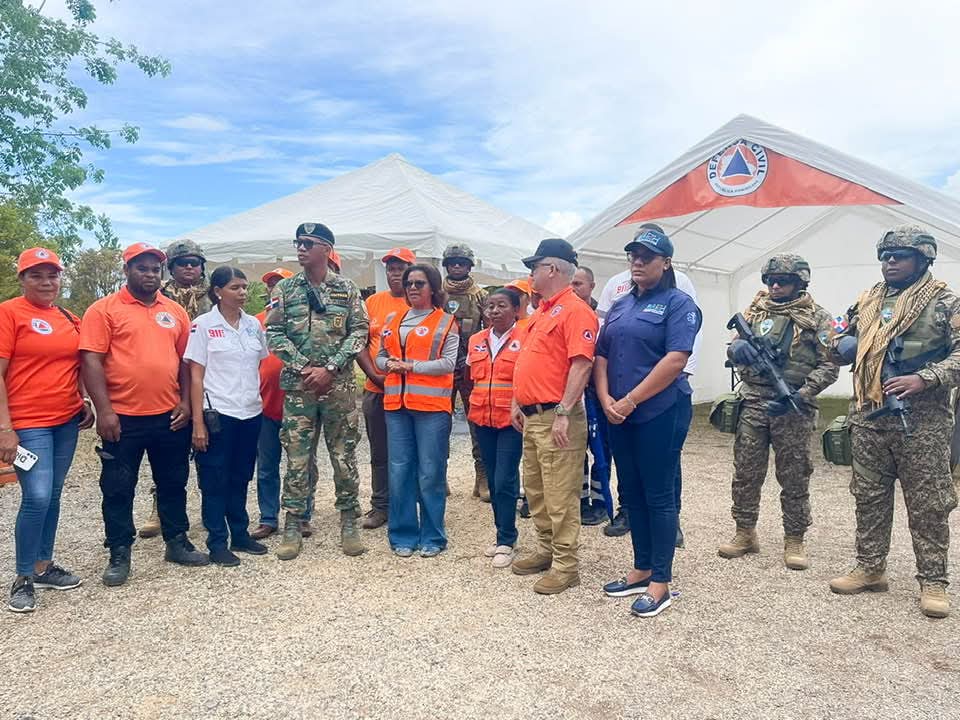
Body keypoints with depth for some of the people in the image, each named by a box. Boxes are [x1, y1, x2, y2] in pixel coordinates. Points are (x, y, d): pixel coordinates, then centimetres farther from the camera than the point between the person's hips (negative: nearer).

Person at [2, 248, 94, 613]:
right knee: (36, 497, -10)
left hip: (67, 421, 6)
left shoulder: (70, 319, 11)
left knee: (53, 495, 13)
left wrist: (85, 401, 6)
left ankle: (44, 566, 26)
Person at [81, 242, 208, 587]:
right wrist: (104, 410, -15)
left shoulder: (175, 311, 10)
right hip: (123, 417, -4)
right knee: (118, 490, 7)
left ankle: (177, 542, 29)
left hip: (170, 416, 4)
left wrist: (185, 401, 3)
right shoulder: (104, 309, -3)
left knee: (173, 483, 14)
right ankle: (119, 555, 19)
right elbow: (91, 360, -9)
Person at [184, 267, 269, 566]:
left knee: (241, 477, 14)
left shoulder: (254, 324, 8)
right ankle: (217, 543, 14)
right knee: (215, 481, 4)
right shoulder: (203, 325, -5)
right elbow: (196, 376, -6)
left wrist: (261, 400, 9)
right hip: (217, 414, -4)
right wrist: (198, 422, -11)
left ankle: (241, 535, 26)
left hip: (251, 413, 5)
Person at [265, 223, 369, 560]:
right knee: (297, 457, 4)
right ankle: (293, 525, 15)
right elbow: (274, 333, 1)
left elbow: (359, 331, -2)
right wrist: (304, 367, -11)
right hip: (298, 386, 1)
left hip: (340, 386, 0)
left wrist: (329, 369, -12)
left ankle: (349, 522, 18)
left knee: (344, 455, 6)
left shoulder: (347, 288, 3)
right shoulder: (285, 289, 5)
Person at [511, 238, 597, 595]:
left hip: (555, 418, -10)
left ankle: (566, 565, 9)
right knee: (535, 490, 18)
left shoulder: (575, 310, -13)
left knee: (560, 496, -2)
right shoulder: (542, 311, 18)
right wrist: (517, 401, 19)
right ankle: (546, 549, 32)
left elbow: (581, 365, -21)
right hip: (531, 416, 10)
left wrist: (563, 413, -24)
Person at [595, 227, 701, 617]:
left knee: (658, 495, 0)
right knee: (632, 493, 13)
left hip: (659, 413, -7)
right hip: (618, 416, 7)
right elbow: (601, 356, 12)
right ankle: (641, 569, 27)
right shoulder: (620, 306, 16)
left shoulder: (678, 303, -5)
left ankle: (661, 583, 11)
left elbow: (676, 359, -16)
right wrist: (606, 400, -5)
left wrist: (631, 400, -16)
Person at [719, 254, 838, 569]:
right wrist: (738, 348, -15)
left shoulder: (818, 318, 0)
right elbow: (734, 348, 10)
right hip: (753, 404, 3)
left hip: (793, 408, -3)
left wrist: (800, 395, -16)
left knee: (794, 478, 5)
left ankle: (794, 540, 18)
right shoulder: (756, 310, 10)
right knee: (745, 472, 7)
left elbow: (828, 366, -4)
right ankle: (745, 534, 20)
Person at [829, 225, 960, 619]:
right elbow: (847, 345, 24)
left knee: (928, 505, 3)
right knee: (868, 498, 12)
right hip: (868, 419, 5)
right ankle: (870, 568, 24)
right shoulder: (866, 301, 13)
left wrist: (923, 379, -20)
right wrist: (844, 346, 1)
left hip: (921, 423, -5)